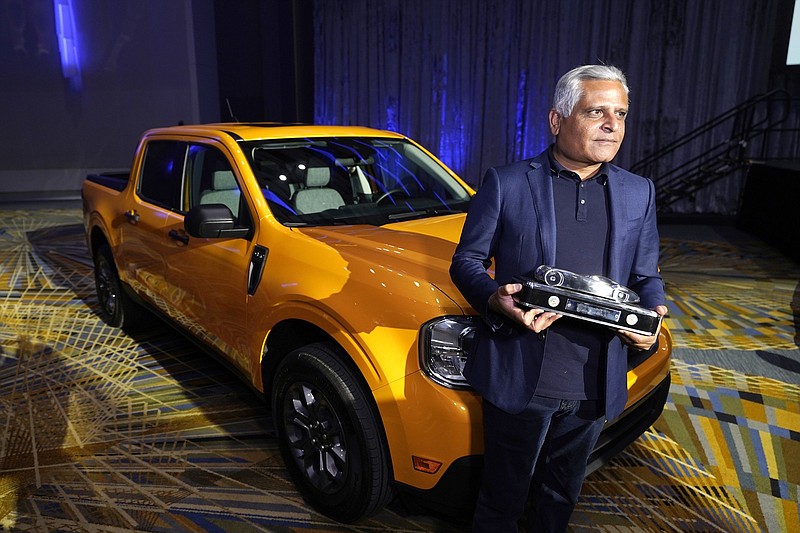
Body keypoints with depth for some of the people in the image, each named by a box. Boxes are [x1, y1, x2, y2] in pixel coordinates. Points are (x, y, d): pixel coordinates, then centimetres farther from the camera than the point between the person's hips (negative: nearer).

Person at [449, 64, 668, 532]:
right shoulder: (506, 183, -6)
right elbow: (467, 260, -3)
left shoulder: (639, 194, 7)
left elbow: (646, 276, 13)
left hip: (595, 386, 4)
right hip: (520, 380, -4)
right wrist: (495, 299, -24)